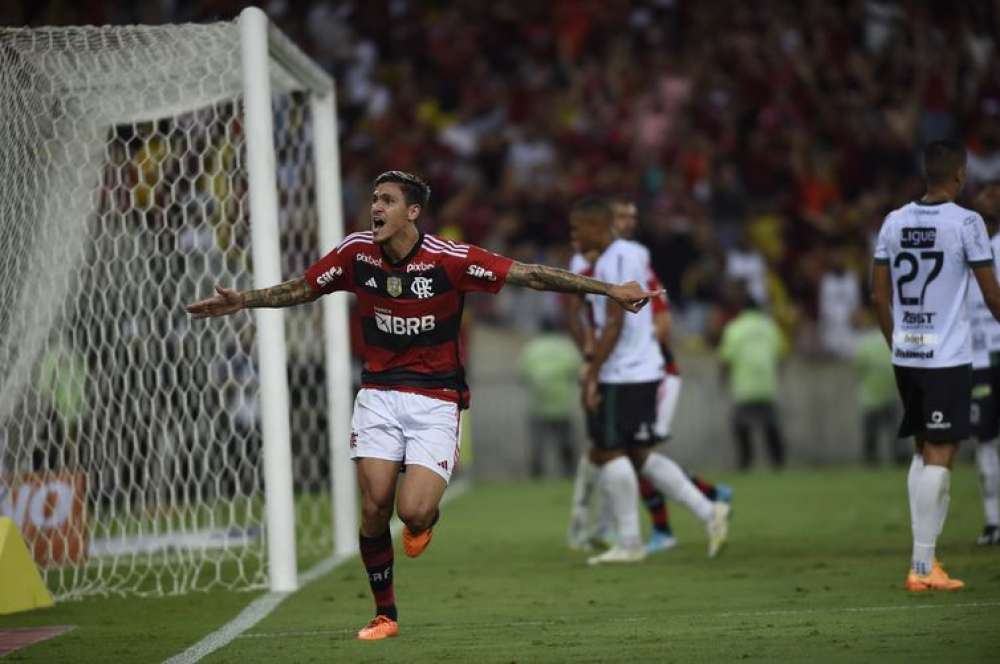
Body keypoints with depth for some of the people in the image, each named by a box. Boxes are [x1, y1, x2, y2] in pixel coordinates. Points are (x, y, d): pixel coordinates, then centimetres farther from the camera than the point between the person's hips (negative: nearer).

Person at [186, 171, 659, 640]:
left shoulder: (450, 260, -14)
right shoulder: (355, 253, -3)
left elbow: (531, 276, -14)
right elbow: (300, 290, 14)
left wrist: (608, 290, -17)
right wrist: (242, 301, 10)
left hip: (435, 401, -3)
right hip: (378, 395, 3)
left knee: (413, 512, -18)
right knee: (374, 509, -8)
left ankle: (426, 516, 23)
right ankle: (385, 614, 10)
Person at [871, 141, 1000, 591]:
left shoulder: (894, 222, 7)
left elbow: (879, 296, 11)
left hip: (905, 356, 6)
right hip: (947, 358, -6)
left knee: (924, 452, 15)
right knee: (939, 458, -4)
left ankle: (923, 561, 13)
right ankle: (923, 567, -7)